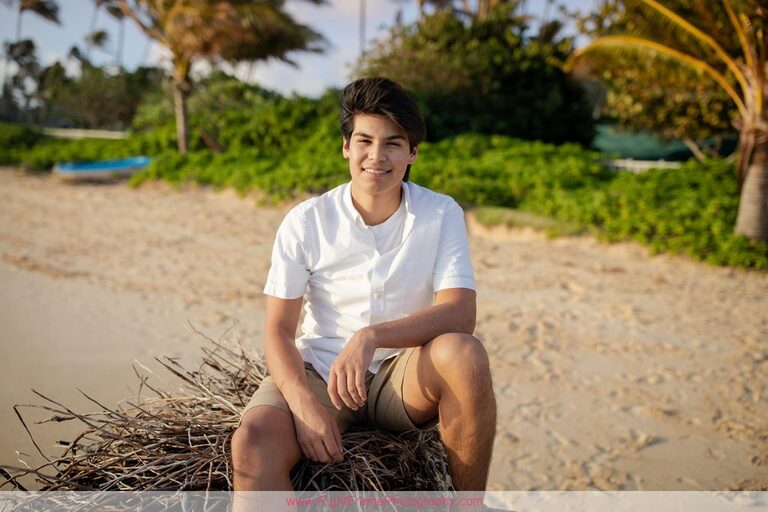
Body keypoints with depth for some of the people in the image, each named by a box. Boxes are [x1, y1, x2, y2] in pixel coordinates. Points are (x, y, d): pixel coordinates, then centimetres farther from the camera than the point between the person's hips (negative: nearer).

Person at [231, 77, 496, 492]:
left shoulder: (441, 215, -4)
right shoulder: (306, 221, -4)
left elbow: (459, 313, -16)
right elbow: (278, 330, -4)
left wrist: (370, 337, -31)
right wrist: (305, 404, -22)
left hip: (403, 376, 1)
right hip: (319, 370, -1)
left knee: (463, 353, -32)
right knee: (252, 445, -31)